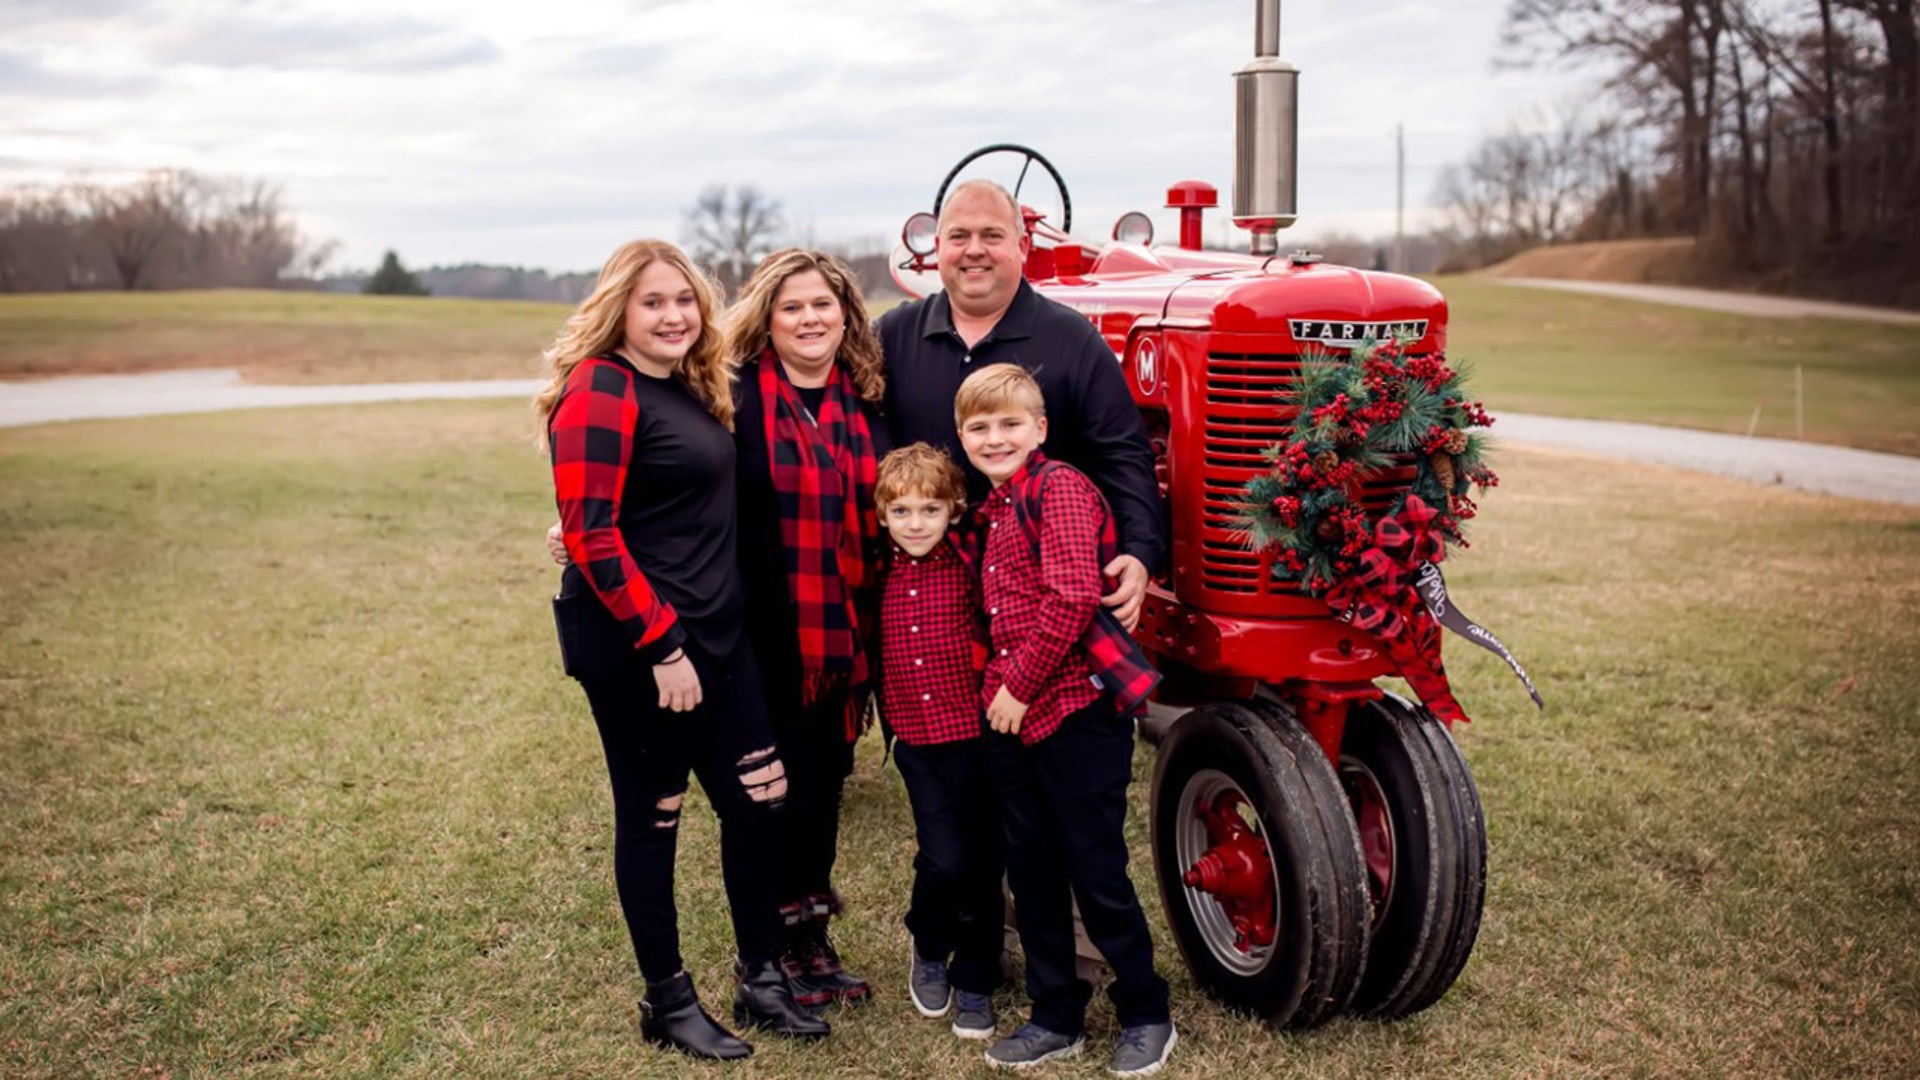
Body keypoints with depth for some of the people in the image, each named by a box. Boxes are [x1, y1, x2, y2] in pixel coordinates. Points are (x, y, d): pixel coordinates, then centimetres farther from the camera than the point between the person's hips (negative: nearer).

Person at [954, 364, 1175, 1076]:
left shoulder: (1060, 488, -12)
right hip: (1012, 716, 8)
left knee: (1096, 871, 2)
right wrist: (998, 688, 9)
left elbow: (1073, 598, -22)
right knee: (1030, 870, 14)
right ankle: (1055, 1016, 28)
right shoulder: (997, 505, 13)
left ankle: (1145, 1016, 20)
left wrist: (1020, 683, -17)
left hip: (1077, 708, -8)